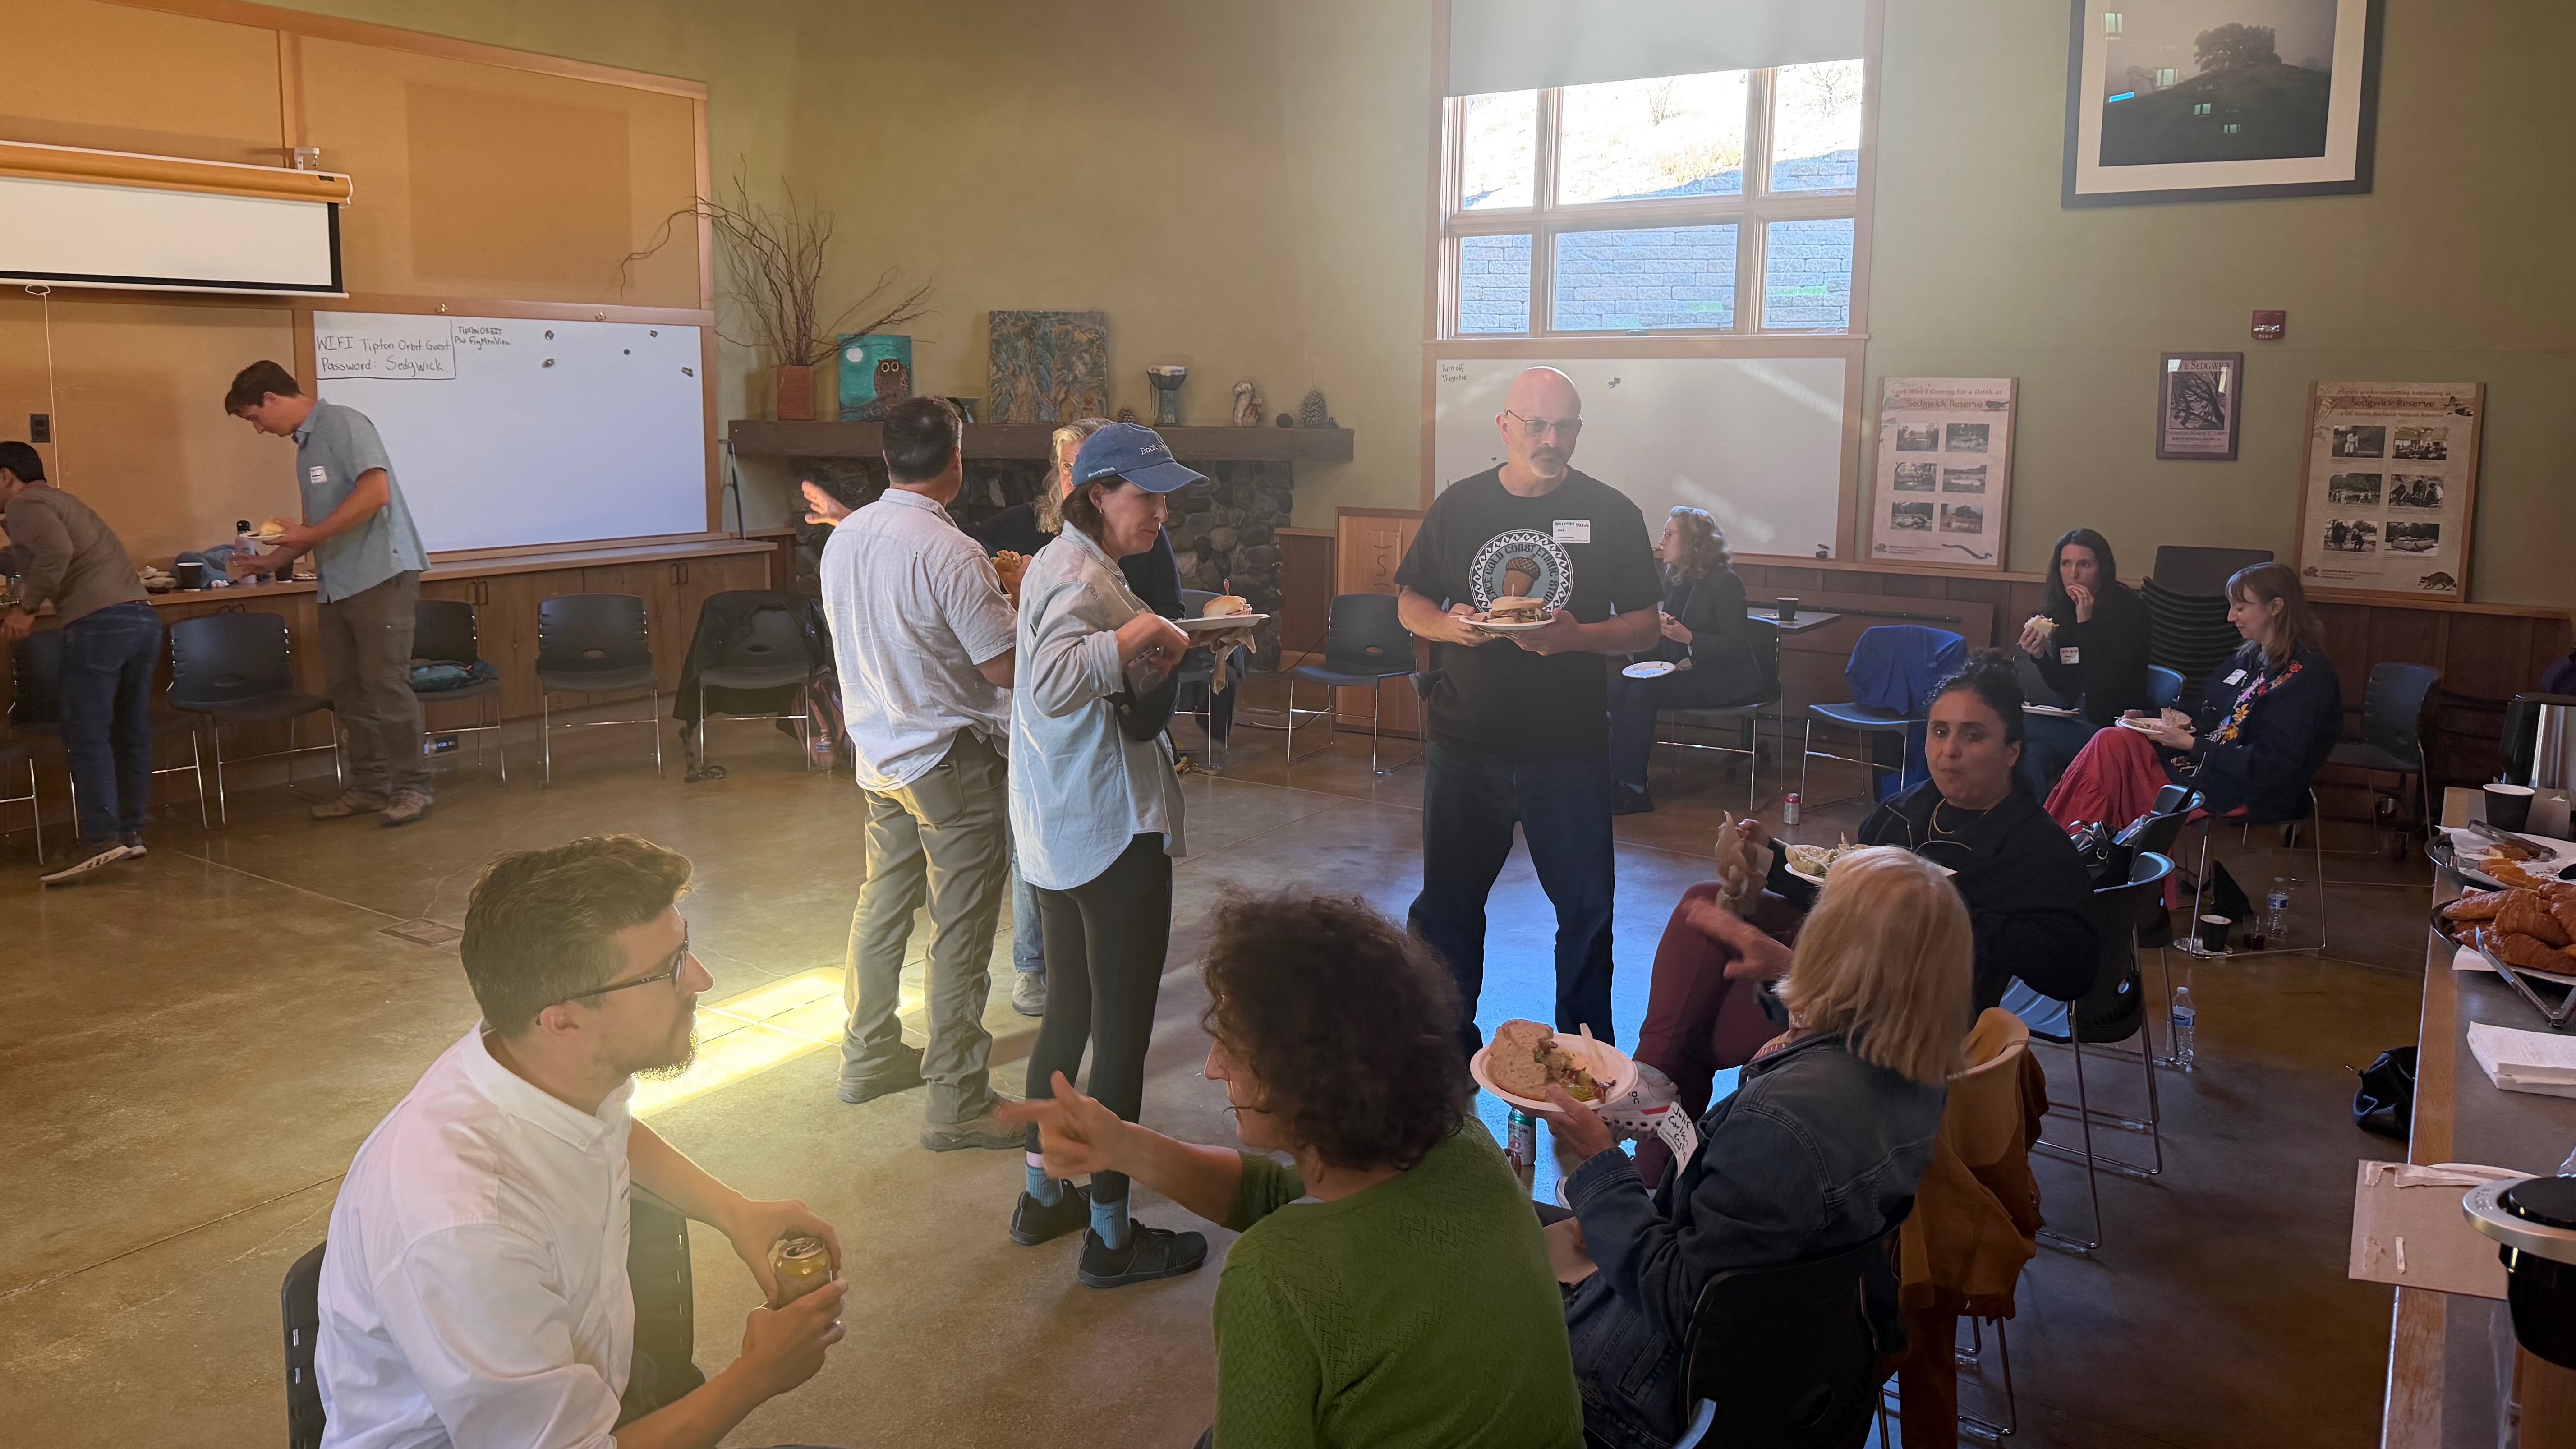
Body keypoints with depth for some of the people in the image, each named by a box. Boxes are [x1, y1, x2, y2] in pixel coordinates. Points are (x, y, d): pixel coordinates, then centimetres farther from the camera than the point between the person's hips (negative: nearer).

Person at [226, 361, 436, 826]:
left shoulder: (343, 425, -7)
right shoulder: (305, 443, 19)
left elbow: (376, 492, -19)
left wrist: (311, 534, -14)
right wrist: (274, 560, 19)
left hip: (379, 576, -9)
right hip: (337, 585, 9)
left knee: (386, 683, -8)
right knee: (346, 689, 9)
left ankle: (411, 786, 0)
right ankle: (368, 785, 17)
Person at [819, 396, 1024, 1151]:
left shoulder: (842, 540, 3)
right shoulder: (952, 555, -23)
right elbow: (1005, 666, -21)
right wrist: (1013, 604, -2)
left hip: (879, 755, 8)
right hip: (953, 763, -8)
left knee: (882, 904, 20)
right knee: (962, 932, 0)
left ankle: (868, 1057, 33)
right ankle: (957, 1103, 7)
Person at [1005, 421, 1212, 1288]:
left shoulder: (1058, 562, 14)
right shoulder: (1086, 579, -18)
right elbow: (1053, 684, -35)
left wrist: (1152, 648, 12)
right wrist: (1137, 638, -28)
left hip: (1058, 831, 11)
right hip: (1114, 831, -10)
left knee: (1069, 1012, 20)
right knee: (1123, 1031, -1)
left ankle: (1043, 1195, 32)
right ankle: (1110, 1237, 10)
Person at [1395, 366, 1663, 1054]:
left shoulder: (1611, 513, -1)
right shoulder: (1458, 506, 4)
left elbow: (1647, 626, 0)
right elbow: (1409, 604, 10)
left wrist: (1575, 636, -19)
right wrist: (1448, 624, -13)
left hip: (1570, 752, -1)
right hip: (1464, 746, 2)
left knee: (1587, 911, 7)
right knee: (1447, 907, 11)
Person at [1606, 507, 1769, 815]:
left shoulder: (1724, 582, -12)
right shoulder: (1673, 579, 12)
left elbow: (1738, 645, -15)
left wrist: (1689, 638, -25)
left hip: (1719, 679, -8)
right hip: (1682, 670, 8)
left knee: (1642, 691, -27)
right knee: (1617, 686, -17)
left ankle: (1632, 787, -22)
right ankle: (1617, 775, -20)